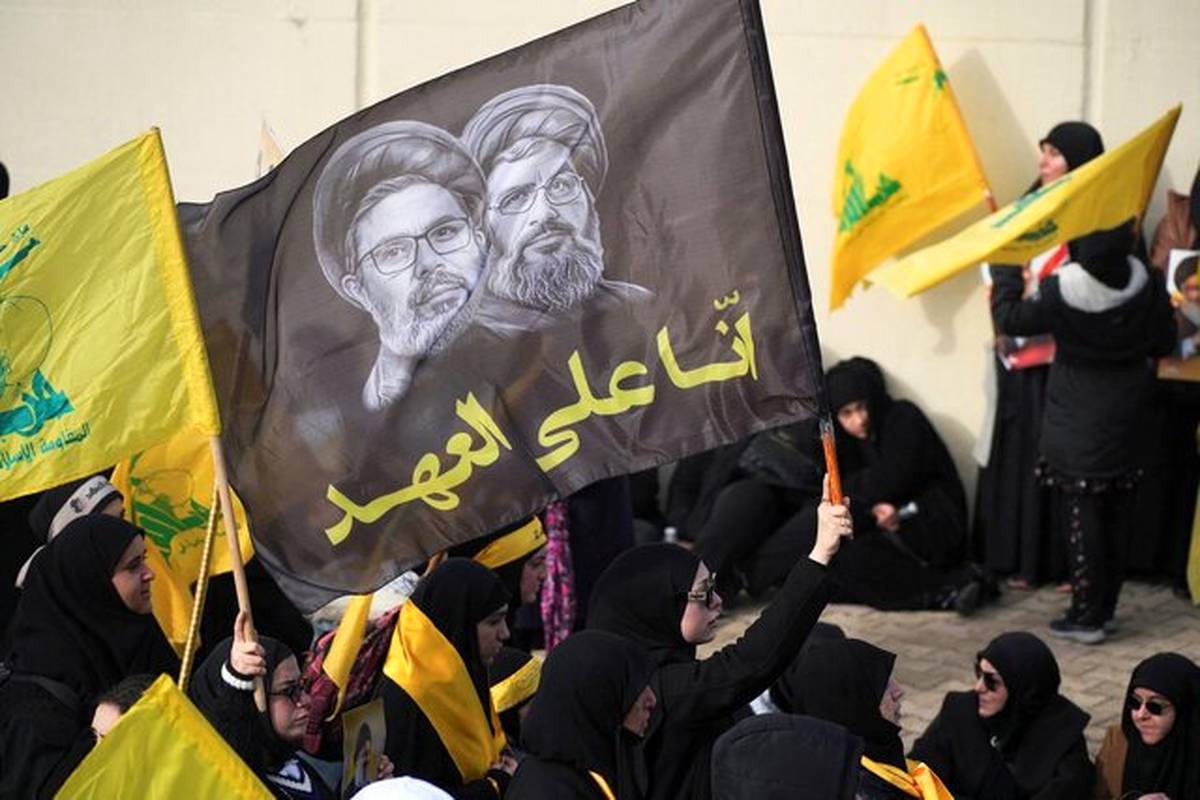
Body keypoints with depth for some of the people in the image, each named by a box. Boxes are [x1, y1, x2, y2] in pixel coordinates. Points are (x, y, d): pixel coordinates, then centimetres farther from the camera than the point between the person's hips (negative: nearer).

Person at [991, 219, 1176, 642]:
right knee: (1117, 517, 14)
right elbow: (1165, 342, 3)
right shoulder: (1147, 288, -9)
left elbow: (1009, 318, -8)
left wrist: (1005, 267, 4)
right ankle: (1105, 606, 22)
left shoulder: (1061, 294, -21)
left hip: (1077, 433, -5)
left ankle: (1087, 616, 1)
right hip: (1125, 428, 5)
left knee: (1081, 517, 0)